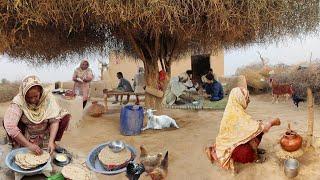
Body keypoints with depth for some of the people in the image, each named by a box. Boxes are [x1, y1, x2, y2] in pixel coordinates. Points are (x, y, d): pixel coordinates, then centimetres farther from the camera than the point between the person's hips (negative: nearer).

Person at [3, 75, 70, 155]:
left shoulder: (47, 96, -24)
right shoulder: (18, 101, -27)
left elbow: (54, 120, -25)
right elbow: (9, 125, -35)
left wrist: (51, 141, -35)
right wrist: (29, 145, -37)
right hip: (26, 134, 0)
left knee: (65, 116, -21)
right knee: (7, 121, -25)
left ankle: (52, 142, -3)